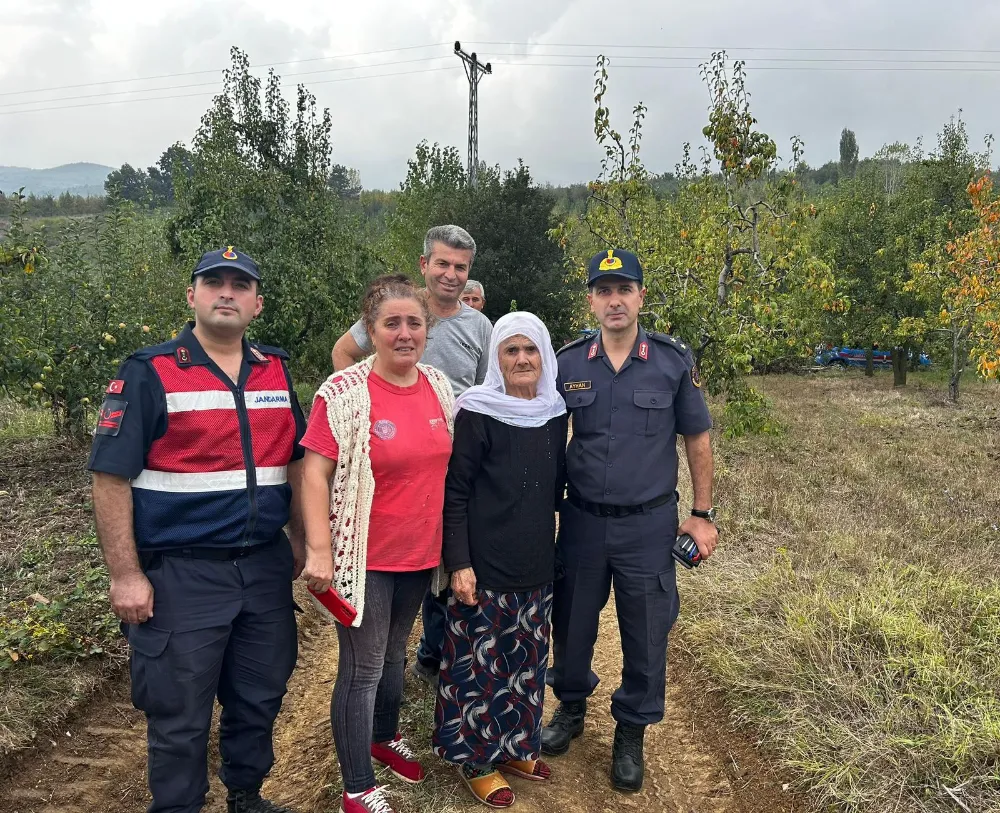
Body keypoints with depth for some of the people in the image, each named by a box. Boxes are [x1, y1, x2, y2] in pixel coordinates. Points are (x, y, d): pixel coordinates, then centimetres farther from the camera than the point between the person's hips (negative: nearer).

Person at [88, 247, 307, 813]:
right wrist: (126, 575, -13)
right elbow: (111, 477, -10)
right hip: (181, 575, -5)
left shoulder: (276, 371, 7)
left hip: (266, 568, 5)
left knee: (260, 697, 19)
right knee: (180, 715, 9)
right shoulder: (150, 373, -8)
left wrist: (301, 540, 11)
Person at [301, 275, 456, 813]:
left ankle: (385, 737, 48)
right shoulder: (344, 393, -16)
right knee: (363, 669, 5)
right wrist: (319, 550, -21)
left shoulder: (439, 386, 2)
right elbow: (315, 473, -16)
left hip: (421, 551, 6)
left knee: (395, 653, 24)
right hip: (365, 557, -6)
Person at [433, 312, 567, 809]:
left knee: (527, 658, 16)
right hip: (486, 563, -5)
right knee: (480, 661, 6)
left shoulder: (554, 413, 4)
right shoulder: (478, 412, -12)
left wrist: (550, 545, 12)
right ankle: (476, 759, 25)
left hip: (537, 563, 6)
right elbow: (454, 492, -12)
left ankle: (515, 746, 36)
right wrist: (459, 563, -16)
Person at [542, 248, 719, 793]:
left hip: (649, 524, -1)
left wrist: (702, 515, 1)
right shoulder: (567, 364, -3)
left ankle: (631, 733, 34)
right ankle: (571, 707, 43)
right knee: (571, 622, 16)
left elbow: (697, 441, 2)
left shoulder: (674, 360, -6)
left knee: (645, 634, 10)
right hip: (581, 520, 1)